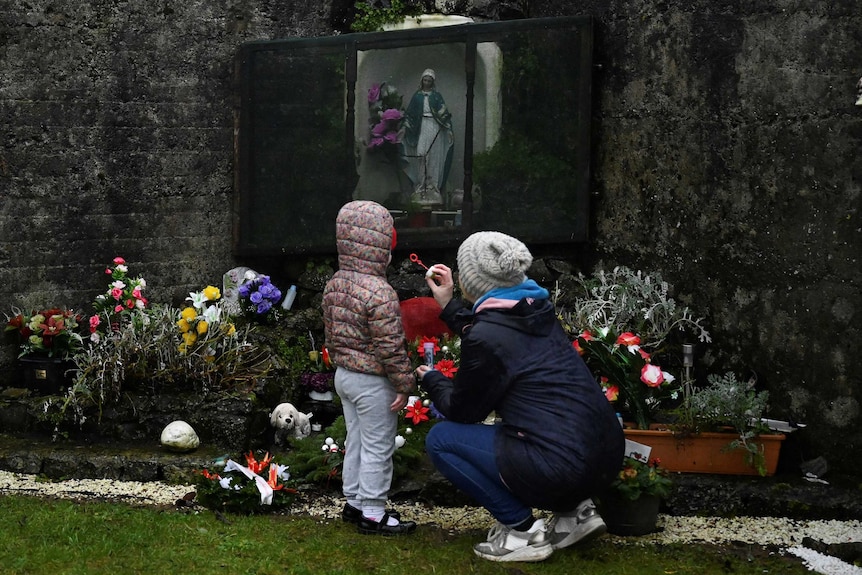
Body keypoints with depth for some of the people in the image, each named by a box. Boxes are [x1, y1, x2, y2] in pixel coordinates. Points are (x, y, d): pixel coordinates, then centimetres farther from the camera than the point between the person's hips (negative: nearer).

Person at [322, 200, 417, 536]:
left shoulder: (334, 284, 2)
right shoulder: (380, 293, -25)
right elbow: (390, 346, -23)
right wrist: (405, 383, -14)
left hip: (344, 374, 9)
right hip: (373, 382, -9)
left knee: (355, 441, 20)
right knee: (377, 448, 2)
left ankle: (354, 502, 30)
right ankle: (372, 514, 10)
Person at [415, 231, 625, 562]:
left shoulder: (486, 335, -12)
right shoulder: (535, 309, 9)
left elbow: (463, 410, 3)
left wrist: (431, 380, 21)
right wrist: (448, 306, 33)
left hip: (563, 469, -8)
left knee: (440, 440, 5)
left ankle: (522, 531, 3)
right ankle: (574, 511, 19)